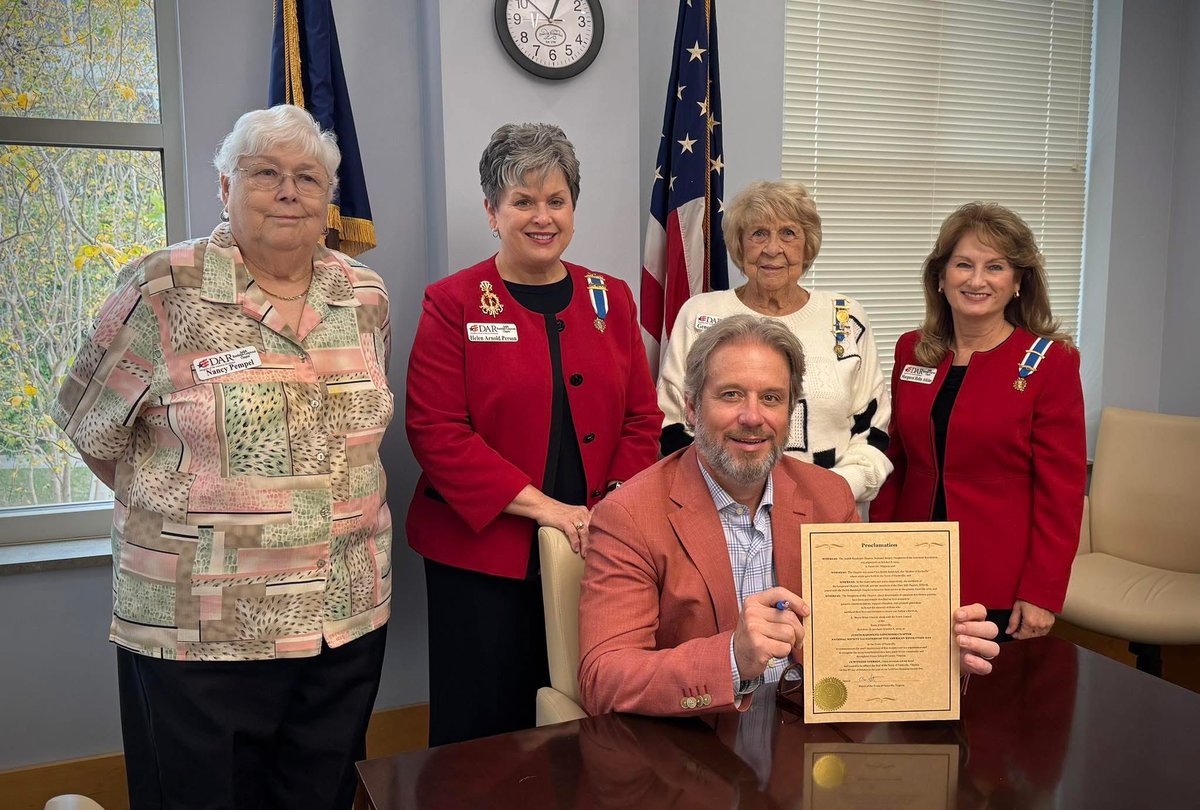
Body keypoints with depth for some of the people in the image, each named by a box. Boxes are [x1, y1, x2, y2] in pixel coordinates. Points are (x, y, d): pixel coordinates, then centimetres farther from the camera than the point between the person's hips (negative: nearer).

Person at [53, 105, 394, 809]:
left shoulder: (366, 296, 4)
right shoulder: (164, 290, -8)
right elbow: (93, 430, 0)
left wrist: (324, 508, 11)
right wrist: (176, 510, 4)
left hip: (350, 620, 4)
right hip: (198, 634, -3)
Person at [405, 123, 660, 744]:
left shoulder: (610, 298, 10)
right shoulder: (453, 303, -2)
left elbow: (641, 417, 9)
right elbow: (435, 431, -11)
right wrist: (540, 504, -16)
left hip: (592, 548, 4)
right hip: (482, 551, -3)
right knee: (484, 718, 6)